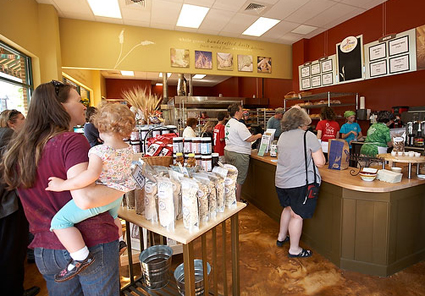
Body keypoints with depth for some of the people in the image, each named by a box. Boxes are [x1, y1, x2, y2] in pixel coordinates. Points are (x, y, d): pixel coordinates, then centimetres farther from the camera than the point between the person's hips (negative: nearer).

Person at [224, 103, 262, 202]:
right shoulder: (239, 125, -19)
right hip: (238, 154, -9)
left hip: (228, 151, 9)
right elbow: (249, 139, -20)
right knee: (239, 179, 2)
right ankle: (238, 201, 12)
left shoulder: (228, 123, 11)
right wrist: (258, 136, -2)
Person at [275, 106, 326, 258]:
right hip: (300, 183, -6)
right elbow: (320, 162, -13)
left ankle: (281, 237, 41)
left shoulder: (282, 136, 7)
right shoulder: (309, 136, -12)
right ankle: (294, 249, 22)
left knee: (288, 208, 25)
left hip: (281, 181, 6)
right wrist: (319, 153, 7)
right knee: (297, 215, 6)